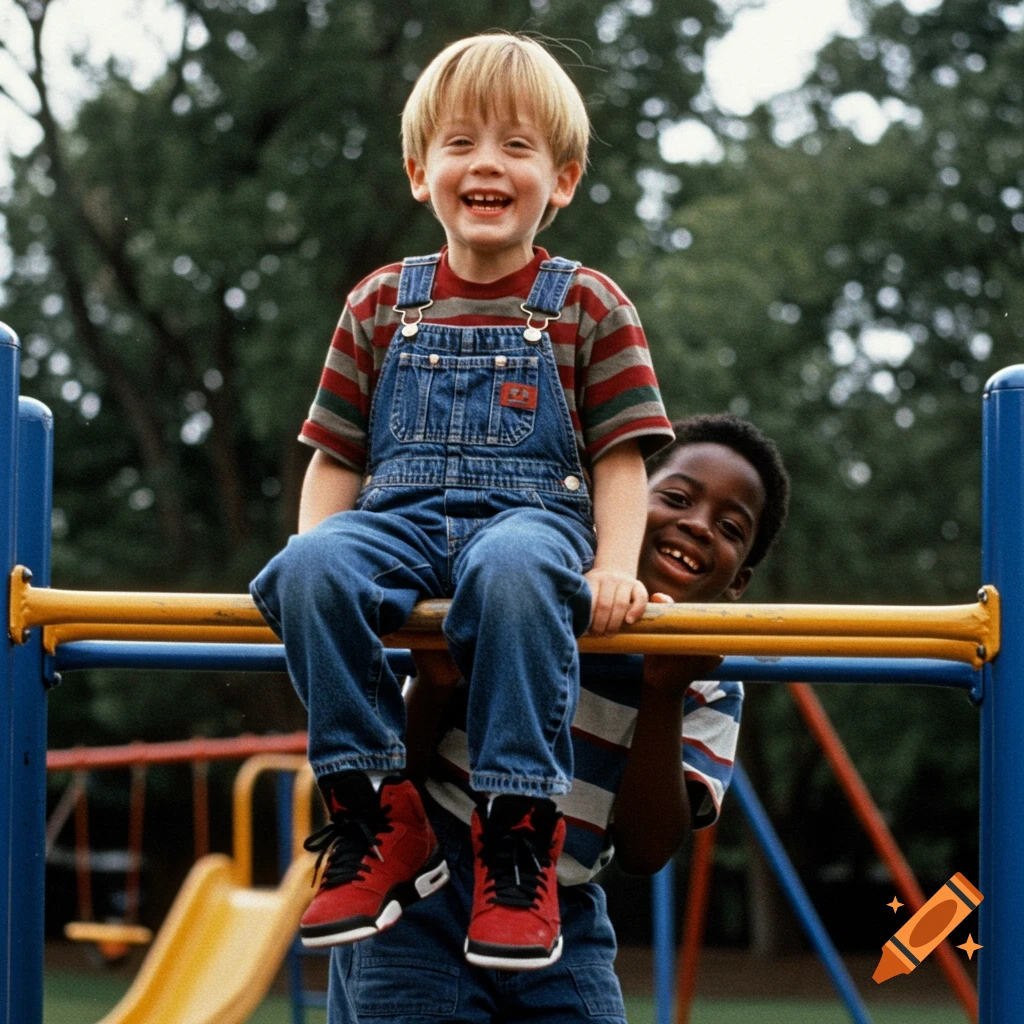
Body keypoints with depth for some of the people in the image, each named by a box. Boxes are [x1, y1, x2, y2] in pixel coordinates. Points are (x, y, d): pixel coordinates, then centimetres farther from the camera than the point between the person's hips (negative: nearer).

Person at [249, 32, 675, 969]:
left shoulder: (588, 309, 11)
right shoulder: (382, 306, 17)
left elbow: (621, 455, 8)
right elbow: (336, 457, 17)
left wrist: (615, 565, -9)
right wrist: (312, 561, 0)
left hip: (529, 513, -2)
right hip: (398, 515, 3)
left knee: (512, 572, -41)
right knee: (313, 571, -33)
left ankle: (519, 825, -35)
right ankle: (376, 810, -25)